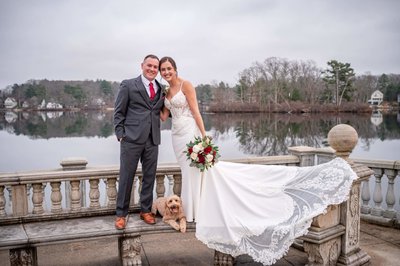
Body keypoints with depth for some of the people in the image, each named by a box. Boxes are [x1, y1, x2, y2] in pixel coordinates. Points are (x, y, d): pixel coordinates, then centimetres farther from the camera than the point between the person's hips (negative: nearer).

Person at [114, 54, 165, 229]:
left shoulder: (161, 90, 14)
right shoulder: (128, 85, 1)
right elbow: (118, 112, 1)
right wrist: (120, 134, -6)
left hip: (152, 140, 4)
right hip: (132, 138, -4)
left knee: (149, 176, 10)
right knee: (126, 177, 2)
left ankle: (145, 211, 25)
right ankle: (121, 214, 14)